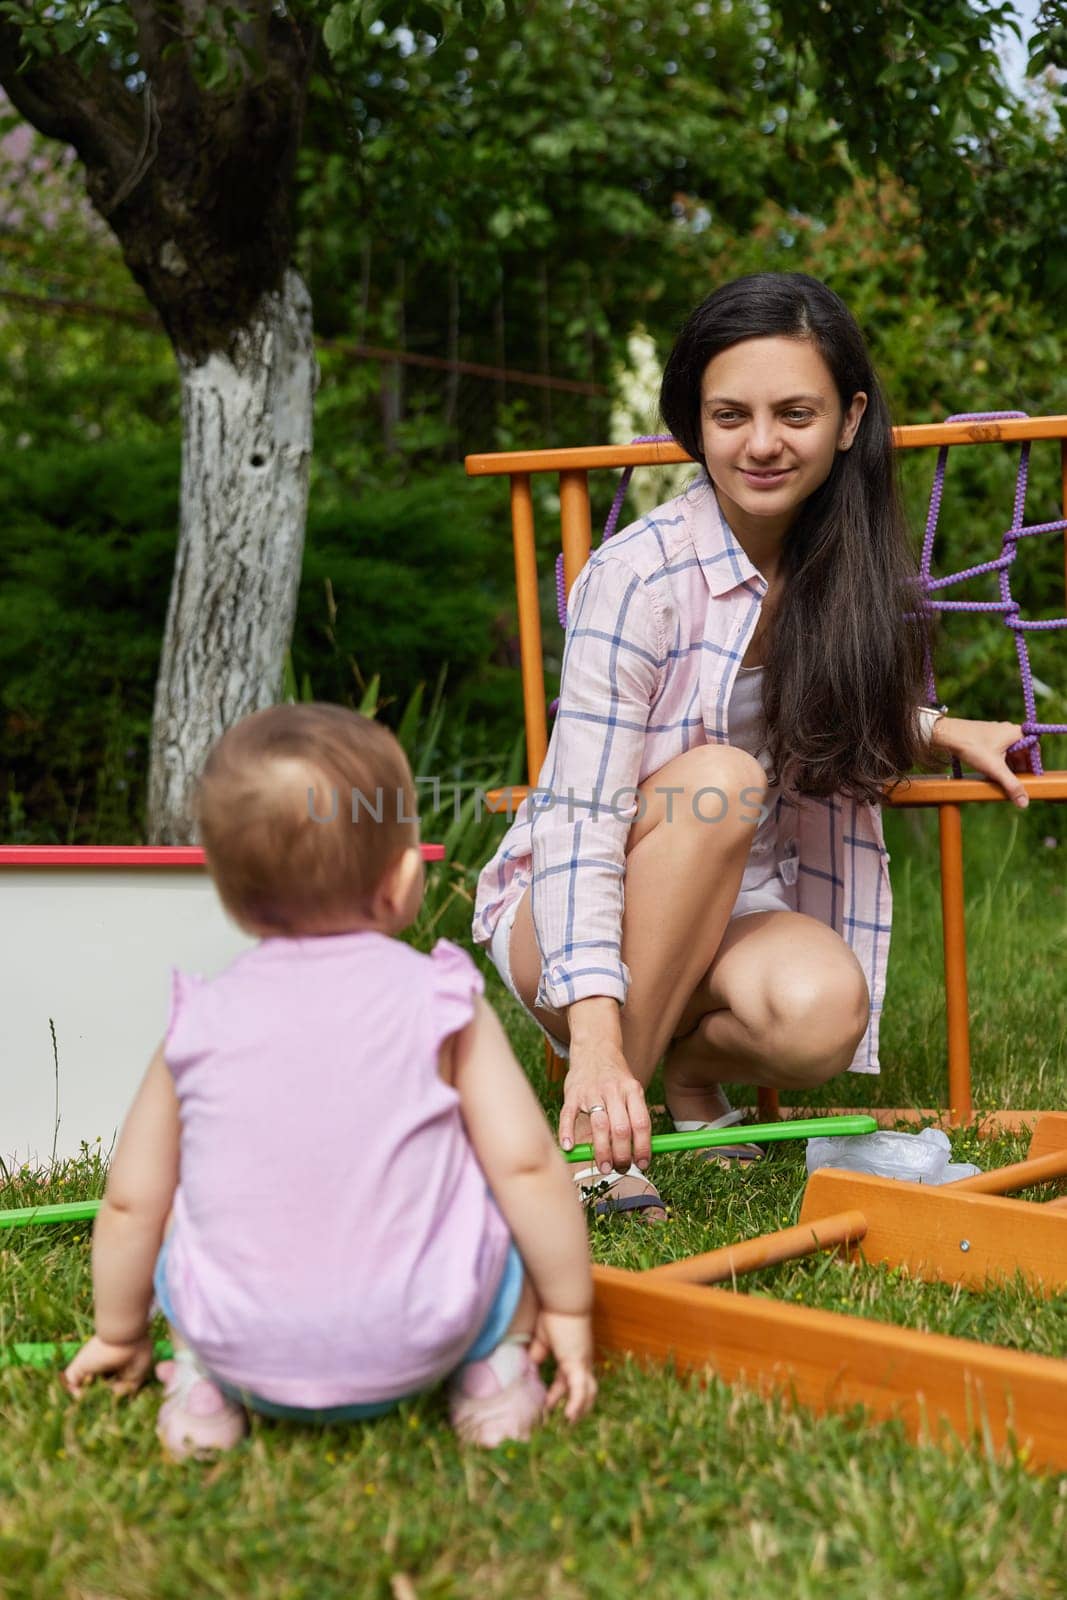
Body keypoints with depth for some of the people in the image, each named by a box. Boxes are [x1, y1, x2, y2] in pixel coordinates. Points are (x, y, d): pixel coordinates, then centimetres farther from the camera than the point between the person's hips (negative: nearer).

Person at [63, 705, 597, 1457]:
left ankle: (201, 1385, 14)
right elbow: (526, 1164, -6)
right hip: (416, 1346, -2)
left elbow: (131, 1204, 8)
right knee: (531, 1212, 19)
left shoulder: (199, 1023, 1)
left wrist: (119, 1334, 25)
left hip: (244, 1351, 2)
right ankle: (496, 1371, 6)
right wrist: (569, 1312, 8)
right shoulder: (443, 1004, -5)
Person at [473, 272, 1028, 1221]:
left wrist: (937, 731, 3)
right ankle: (595, 1130, -25)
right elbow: (580, 821, -26)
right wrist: (595, 1038, -37)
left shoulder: (844, 566, -1)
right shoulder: (639, 576, -20)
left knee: (822, 1013, -30)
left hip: (736, 911, 4)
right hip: (560, 918, -4)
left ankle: (692, 1056, 5)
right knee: (719, 777, -34)